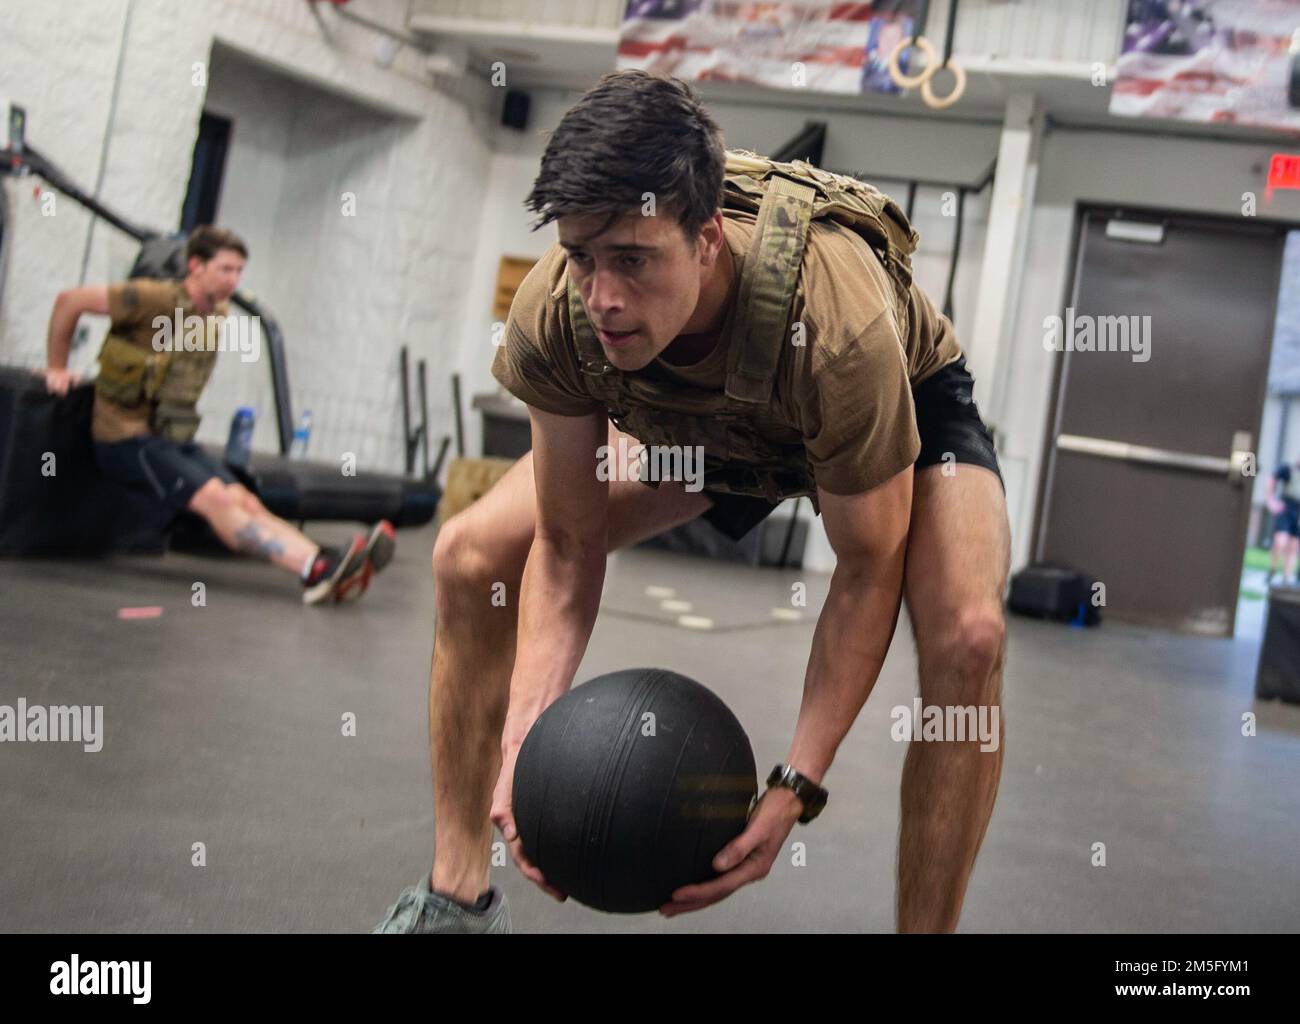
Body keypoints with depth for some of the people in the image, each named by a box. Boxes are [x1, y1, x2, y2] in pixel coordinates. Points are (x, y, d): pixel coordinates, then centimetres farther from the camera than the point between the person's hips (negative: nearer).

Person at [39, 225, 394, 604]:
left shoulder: (219, 313, 10)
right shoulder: (156, 299, -14)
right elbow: (70, 301, -10)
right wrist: (57, 369, -3)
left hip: (174, 438, 7)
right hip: (127, 436, -7)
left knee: (246, 504, -14)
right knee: (215, 498, -25)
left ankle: (325, 569, -32)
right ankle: (314, 568, -41)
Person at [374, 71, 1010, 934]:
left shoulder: (834, 325, -43)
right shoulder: (553, 316, -31)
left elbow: (869, 572, -29)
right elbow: (568, 546, -19)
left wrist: (796, 788, -34)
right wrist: (525, 734, -32)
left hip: (905, 405, -3)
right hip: (702, 417, 4)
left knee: (965, 636, -33)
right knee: (470, 558, -9)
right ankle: (457, 898, 5)